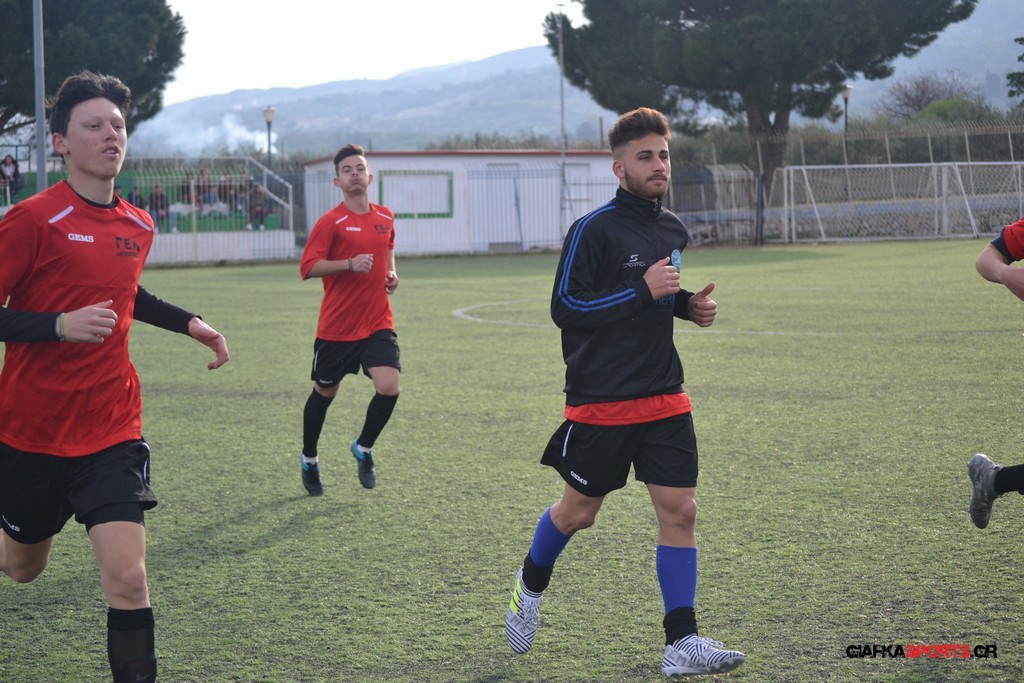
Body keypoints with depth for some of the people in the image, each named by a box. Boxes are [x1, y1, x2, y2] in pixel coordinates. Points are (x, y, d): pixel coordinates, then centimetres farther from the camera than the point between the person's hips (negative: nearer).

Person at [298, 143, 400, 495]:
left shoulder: (385, 217, 7)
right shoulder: (331, 222, -10)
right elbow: (308, 267, -16)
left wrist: (391, 273, 9)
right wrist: (350, 264, -27)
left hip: (378, 324, 4)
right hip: (336, 327, -3)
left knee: (389, 387, -15)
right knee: (324, 393, 11)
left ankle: (363, 448, 12)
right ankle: (309, 460, 34)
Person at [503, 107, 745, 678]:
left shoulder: (675, 230, 9)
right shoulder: (594, 229, -13)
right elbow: (565, 307, -17)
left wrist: (690, 305, 6)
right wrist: (643, 291, -23)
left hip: (664, 398, 5)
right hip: (601, 401, -5)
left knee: (680, 510, -3)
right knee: (579, 512, 9)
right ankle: (531, 584, 39)